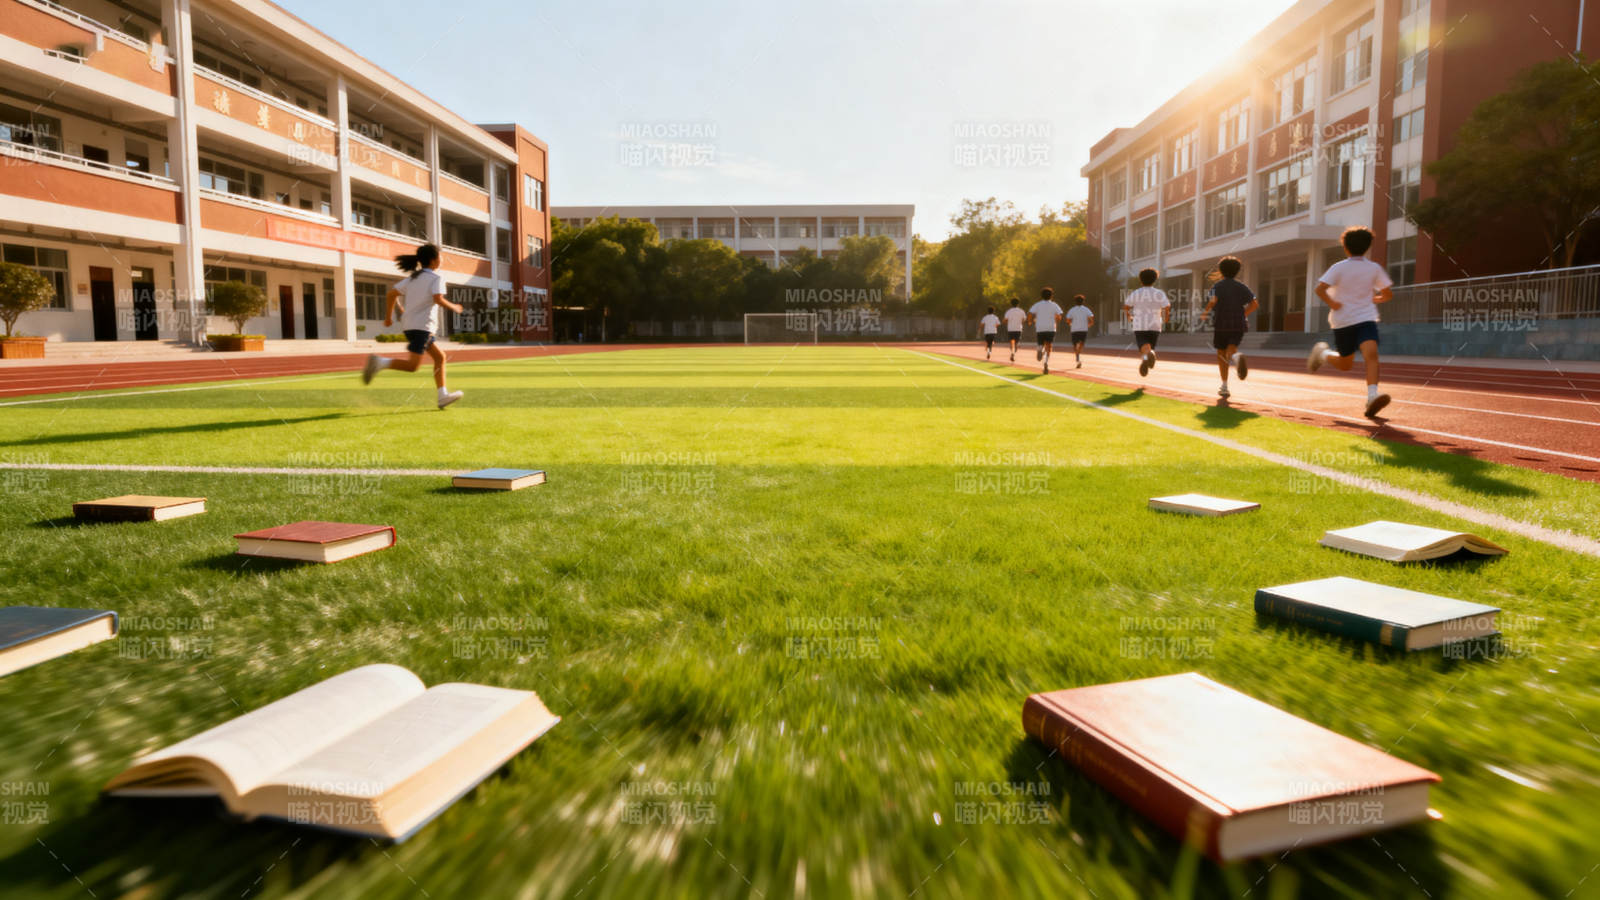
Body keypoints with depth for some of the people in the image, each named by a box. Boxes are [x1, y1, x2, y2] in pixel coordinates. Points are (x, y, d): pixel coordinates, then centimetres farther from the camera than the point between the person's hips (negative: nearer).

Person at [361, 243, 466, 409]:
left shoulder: (413, 277, 18)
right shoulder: (436, 277, -3)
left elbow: (392, 293, 13)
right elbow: (438, 299, -19)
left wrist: (389, 316, 20)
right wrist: (454, 307, -2)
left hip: (408, 324, 9)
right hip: (422, 325, -9)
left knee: (439, 357, 14)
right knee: (413, 365, -13)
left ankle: (443, 395, 11)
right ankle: (380, 362, -26)